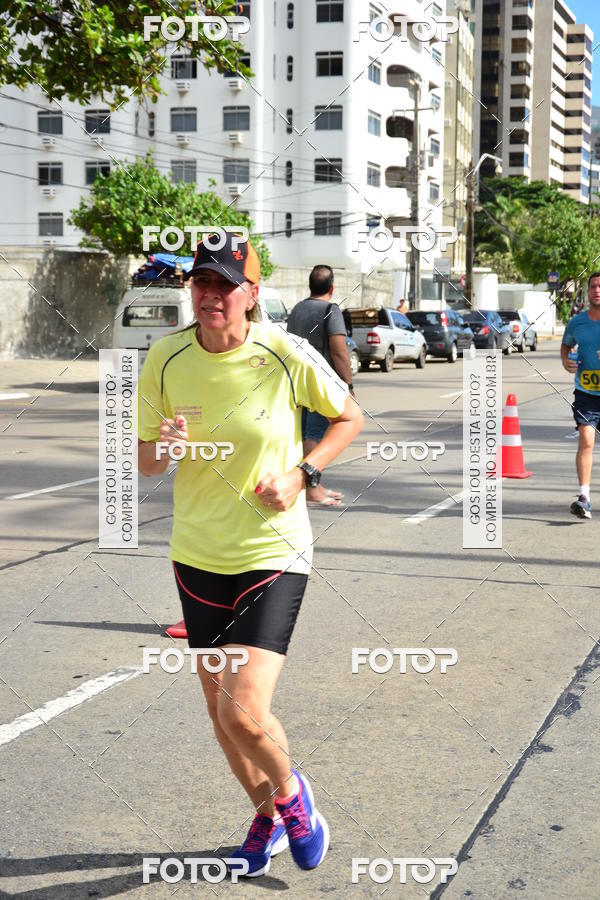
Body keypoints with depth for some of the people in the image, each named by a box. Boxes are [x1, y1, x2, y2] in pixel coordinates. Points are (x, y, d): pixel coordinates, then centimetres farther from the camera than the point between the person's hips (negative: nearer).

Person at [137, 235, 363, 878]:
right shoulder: (165, 359, -6)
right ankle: (267, 817, 41)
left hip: (274, 553, -4)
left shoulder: (288, 356, -13)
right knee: (218, 708, 14)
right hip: (198, 554, 4)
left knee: (244, 713, -15)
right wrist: (166, 446, -21)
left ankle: (289, 790, 20)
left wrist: (301, 473, -11)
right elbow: (145, 462, 3)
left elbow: (349, 418, 4)